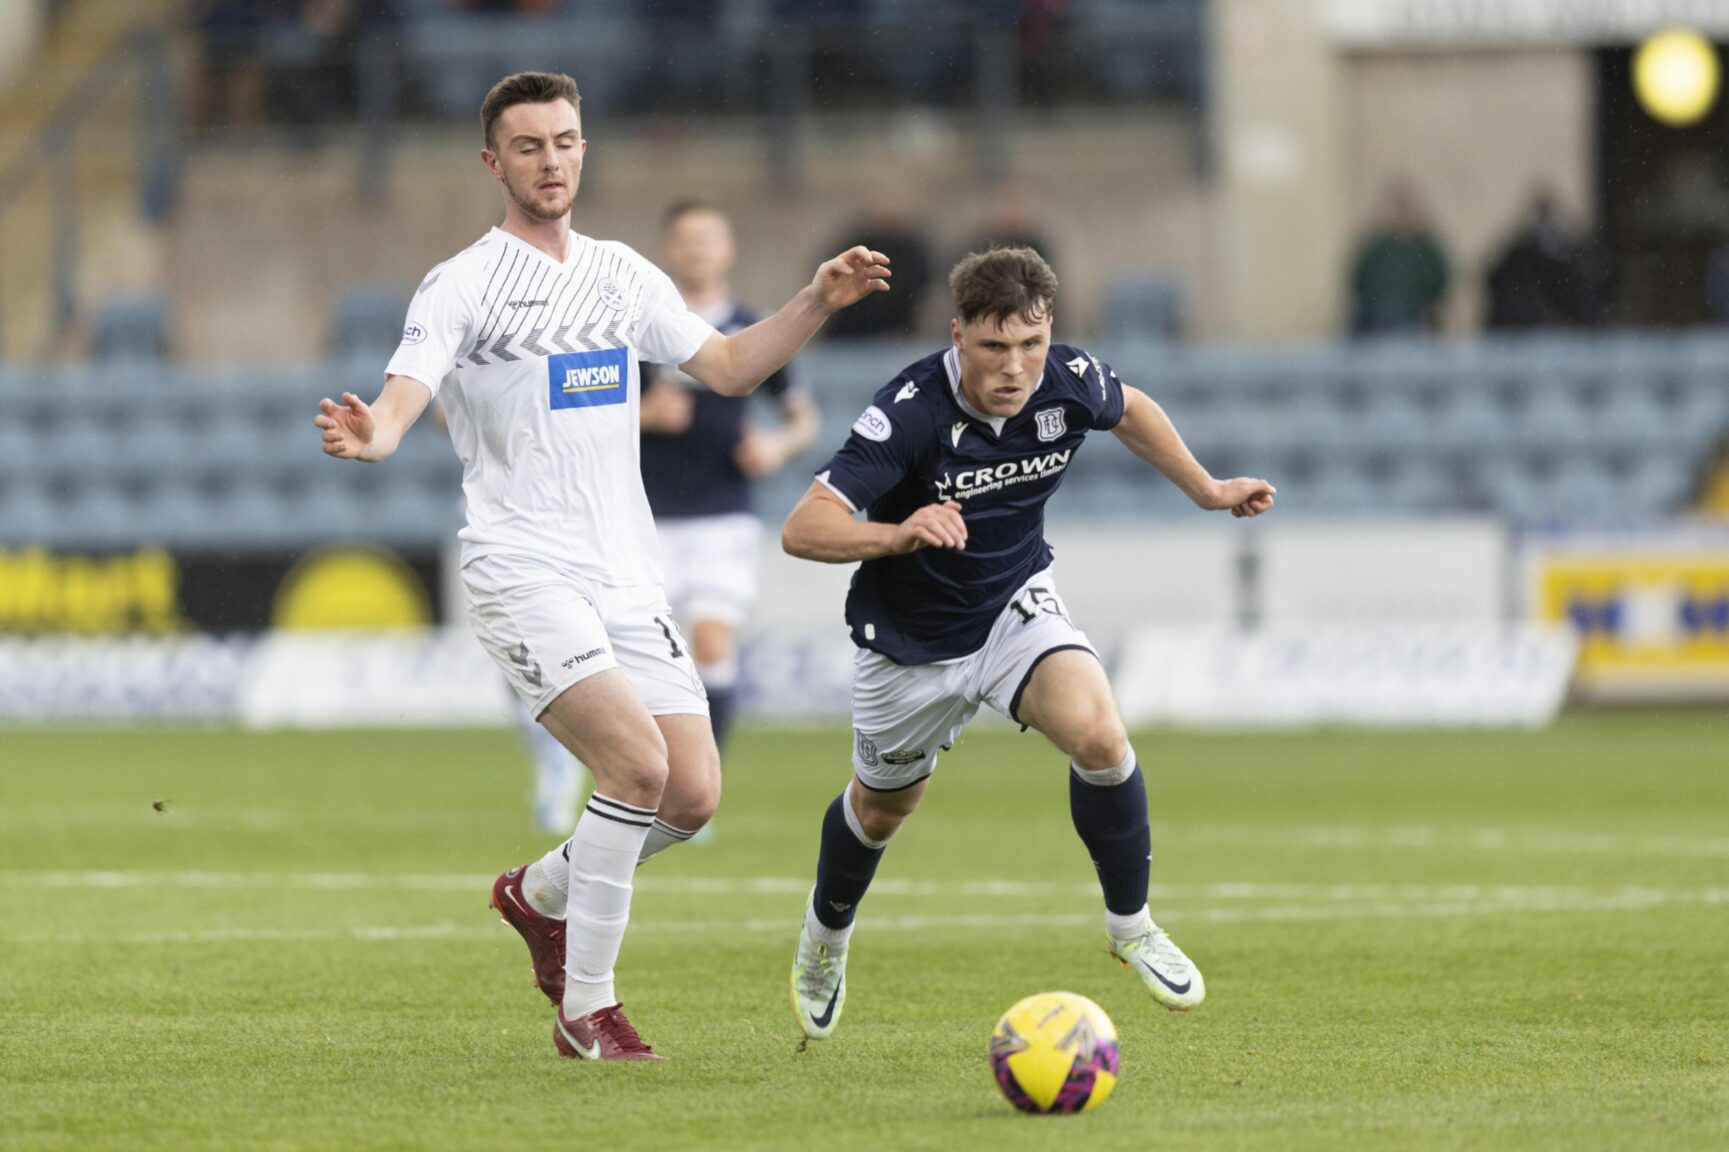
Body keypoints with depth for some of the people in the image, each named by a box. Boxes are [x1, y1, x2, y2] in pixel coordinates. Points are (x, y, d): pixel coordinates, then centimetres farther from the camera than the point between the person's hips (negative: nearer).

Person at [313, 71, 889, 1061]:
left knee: (693, 795, -3)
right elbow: (403, 397, -17)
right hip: (525, 572, -6)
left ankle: (540, 895, 27)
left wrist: (818, 304, 6)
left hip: (629, 580, 6)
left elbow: (728, 367, 20)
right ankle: (586, 1010, -12)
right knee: (637, 761, -24)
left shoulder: (624, 275, 14)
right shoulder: (464, 285, -4)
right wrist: (371, 436, -41)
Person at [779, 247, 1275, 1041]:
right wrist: (900, 534, -52)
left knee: (1098, 737, -26)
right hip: (911, 638, -2)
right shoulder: (911, 412, -32)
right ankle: (826, 934, 52)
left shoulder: (1070, 384, -18)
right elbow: (803, 529, -36)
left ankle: (1130, 924, -4)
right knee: (882, 807, 19)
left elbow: (1130, 411, 9)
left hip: (1016, 603, 2)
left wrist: (1207, 490, 13)